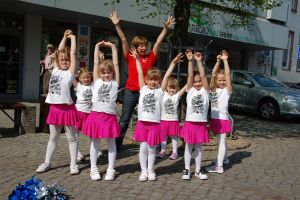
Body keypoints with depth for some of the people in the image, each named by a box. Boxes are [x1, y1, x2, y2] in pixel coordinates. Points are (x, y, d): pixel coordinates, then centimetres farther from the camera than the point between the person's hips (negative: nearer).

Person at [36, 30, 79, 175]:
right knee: (53, 137, 14)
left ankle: (73, 164, 12)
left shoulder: (70, 72, -3)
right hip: (54, 107, 5)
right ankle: (47, 163, 22)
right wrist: (64, 37, 22)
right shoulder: (56, 70, 10)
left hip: (67, 108, -5)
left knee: (71, 137, 5)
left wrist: (72, 37, 5)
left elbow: (73, 53, -5)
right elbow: (59, 51, 15)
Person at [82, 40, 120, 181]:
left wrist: (113, 47, 6)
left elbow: (116, 64, 5)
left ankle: (111, 170, 17)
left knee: (111, 142, 8)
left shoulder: (115, 83, 6)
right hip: (96, 115, 1)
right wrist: (97, 46, 10)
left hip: (110, 116, -1)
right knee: (95, 142, 9)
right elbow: (96, 63, 9)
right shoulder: (97, 81, 9)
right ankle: (93, 169, 20)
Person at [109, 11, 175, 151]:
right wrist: (117, 25, -11)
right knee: (124, 120, 6)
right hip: (130, 92, -1)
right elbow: (123, 40, -5)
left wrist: (166, 28, -6)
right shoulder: (130, 57, 0)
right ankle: (116, 146, 18)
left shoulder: (150, 58, 3)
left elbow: (158, 42, 0)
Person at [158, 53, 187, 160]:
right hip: (163, 120, 1)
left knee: (173, 137, 12)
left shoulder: (177, 95, -5)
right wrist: (173, 63, -18)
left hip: (174, 120, 0)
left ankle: (174, 152, 24)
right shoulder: (163, 93, -6)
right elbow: (166, 76, -12)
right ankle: (162, 151, 28)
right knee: (163, 136, 14)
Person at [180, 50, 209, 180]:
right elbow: (190, 76, -9)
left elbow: (203, 76, -10)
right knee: (189, 147, 8)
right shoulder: (190, 90, 2)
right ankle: (186, 170, 17)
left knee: (198, 147, 11)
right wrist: (190, 61, -18)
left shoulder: (205, 91, 2)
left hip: (201, 124, 1)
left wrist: (199, 61, -16)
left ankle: (198, 170, 22)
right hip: (190, 123, 0)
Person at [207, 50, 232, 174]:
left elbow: (228, 74, -13)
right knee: (221, 140, 19)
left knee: (221, 141, -6)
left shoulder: (227, 90, -4)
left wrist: (225, 61, -14)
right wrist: (218, 61, -7)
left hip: (223, 118, -5)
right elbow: (213, 74, 1)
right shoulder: (214, 89, 7)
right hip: (214, 118, 5)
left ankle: (219, 166, -8)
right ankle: (224, 159, 35)